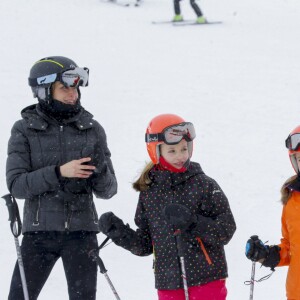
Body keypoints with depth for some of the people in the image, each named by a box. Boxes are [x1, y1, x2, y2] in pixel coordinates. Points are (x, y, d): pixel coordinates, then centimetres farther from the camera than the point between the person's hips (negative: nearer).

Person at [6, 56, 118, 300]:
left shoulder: (92, 130, 4)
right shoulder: (25, 130, 0)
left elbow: (107, 191, 5)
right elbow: (16, 184, -9)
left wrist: (100, 170, -17)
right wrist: (58, 172, -21)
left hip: (81, 233, 1)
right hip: (39, 232, -1)